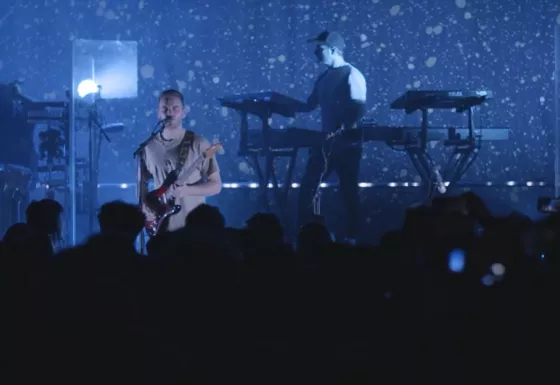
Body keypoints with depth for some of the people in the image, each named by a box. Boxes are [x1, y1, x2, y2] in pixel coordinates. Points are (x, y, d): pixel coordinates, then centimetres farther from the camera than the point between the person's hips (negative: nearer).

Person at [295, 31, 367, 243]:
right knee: (308, 188, 2)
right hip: (326, 141, 7)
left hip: (347, 143, -7)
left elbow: (360, 109, -17)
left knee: (349, 192, -1)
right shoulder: (324, 78, 14)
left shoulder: (352, 75, -9)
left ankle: (351, 239, 7)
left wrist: (346, 129, -28)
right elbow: (309, 105, 20)